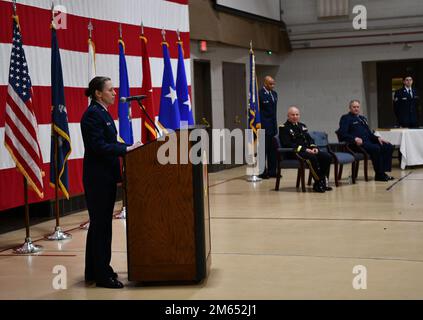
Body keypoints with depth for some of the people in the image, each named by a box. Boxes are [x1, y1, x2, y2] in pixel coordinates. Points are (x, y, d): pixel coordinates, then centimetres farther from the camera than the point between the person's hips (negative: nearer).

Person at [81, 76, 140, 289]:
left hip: (106, 176, 10)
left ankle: (94, 271, 25)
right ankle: (102, 275, 5)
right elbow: (98, 146, -23)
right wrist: (127, 149, -21)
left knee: (100, 223, 15)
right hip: (97, 177, -10)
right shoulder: (93, 114, -15)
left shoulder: (102, 112, 14)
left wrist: (125, 148, 7)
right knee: (101, 224, -3)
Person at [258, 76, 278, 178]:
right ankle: (262, 172, 1)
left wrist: (275, 124, 17)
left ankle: (272, 171, 13)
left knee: (273, 149, 8)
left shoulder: (274, 94, 15)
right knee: (263, 149, -4)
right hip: (264, 126, -7)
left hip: (273, 126, 7)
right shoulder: (260, 94, -10)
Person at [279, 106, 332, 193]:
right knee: (312, 158, -36)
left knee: (327, 157, -12)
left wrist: (314, 147, -2)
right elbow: (287, 144, -14)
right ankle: (318, 183, -26)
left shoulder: (302, 126, 24)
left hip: (308, 150, 8)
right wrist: (304, 149, -20)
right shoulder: (284, 128, -1)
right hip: (294, 152, -8)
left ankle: (322, 180, -8)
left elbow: (309, 139, 23)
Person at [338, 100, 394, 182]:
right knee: (376, 148, -32)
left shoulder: (363, 118, 30)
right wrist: (355, 139, -25)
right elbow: (342, 134, -10)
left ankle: (383, 171, -12)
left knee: (388, 147, -8)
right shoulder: (346, 118, 4)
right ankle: (379, 175, -23)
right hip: (358, 144, -8)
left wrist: (378, 138, 10)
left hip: (368, 141, 8)